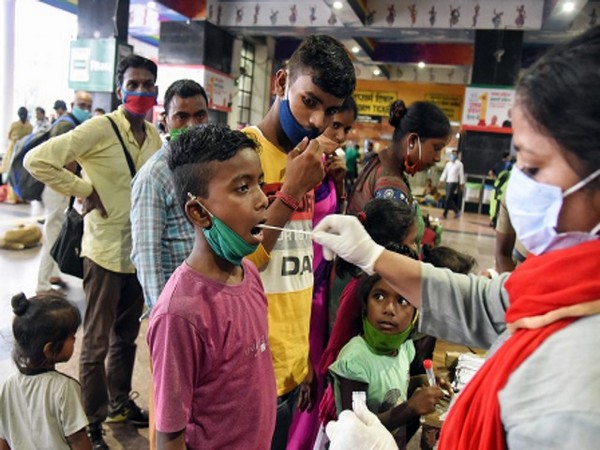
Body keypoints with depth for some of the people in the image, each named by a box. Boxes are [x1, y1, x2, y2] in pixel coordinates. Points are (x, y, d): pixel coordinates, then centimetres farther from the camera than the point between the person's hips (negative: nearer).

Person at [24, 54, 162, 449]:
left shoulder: (155, 136, 6)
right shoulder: (99, 128, -14)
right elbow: (37, 160, -16)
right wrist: (84, 190, -14)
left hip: (140, 249, 6)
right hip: (106, 250, -6)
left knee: (127, 335, 20)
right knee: (97, 341, 6)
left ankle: (120, 402, 39)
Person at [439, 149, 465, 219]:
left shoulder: (459, 164, -4)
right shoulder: (448, 163, 14)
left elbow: (461, 175, -5)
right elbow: (445, 172, 15)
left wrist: (461, 185, -7)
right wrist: (441, 181, 6)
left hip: (454, 183, -7)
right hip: (448, 182, 7)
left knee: (448, 199, -11)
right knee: (449, 199, 8)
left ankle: (445, 214, -6)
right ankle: (457, 212, 22)